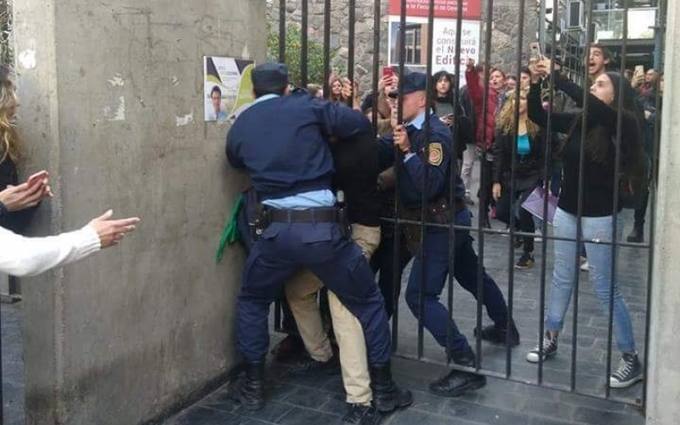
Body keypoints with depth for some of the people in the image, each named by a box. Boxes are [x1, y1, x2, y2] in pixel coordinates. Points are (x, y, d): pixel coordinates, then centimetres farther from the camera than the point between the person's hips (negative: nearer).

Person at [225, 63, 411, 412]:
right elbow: (361, 124, 1)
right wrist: (322, 131, 19)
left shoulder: (239, 127, 11)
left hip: (277, 229, 2)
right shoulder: (305, 106, 2)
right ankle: (383, 389, 22)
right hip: (322, 226, -2)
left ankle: (253, 386, 30)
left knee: (252, 302, 27)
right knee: (368, 302, 16)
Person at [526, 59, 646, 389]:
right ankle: (550, 340, 29)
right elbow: (537, 116, 4)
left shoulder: (619, 124, -12)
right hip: (567, 210, 6)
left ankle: (631, 359, 14)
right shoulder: (578, 121, 3)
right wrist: (535, 84, -11)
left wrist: (555, 76, -24)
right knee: (561, 279, 16)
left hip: (599, 216, -6)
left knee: (605, 288, 1)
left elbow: (589, 103, -29)